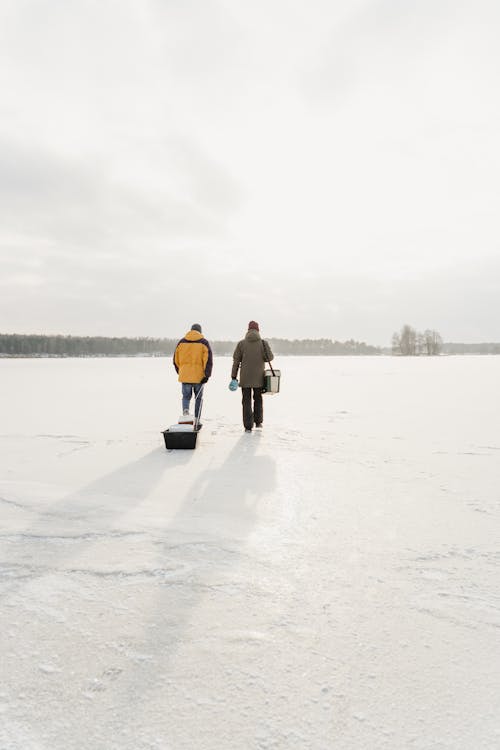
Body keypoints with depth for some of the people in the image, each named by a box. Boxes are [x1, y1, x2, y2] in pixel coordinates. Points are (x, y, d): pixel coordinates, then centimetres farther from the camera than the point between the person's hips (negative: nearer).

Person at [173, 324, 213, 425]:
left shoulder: (181, 342, 6)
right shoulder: (204, 343, -1)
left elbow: (176, 359, 11)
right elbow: (208, 360, -8)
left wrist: (179, 372, 22)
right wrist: (207, 375, -7)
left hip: (185, 375, 1)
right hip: (199, 376, -1)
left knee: (186, 396, 14)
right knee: (198, 398, 11)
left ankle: (185, 410, -16)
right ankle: (197, 421, 14)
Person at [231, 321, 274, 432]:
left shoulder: (241, 343, -3)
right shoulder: (263, 343, -5)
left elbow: (236, 361, -3)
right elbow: (270, 357, -6)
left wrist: (234, 377, 1)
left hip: (245, 378, -1)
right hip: (259, 377, 1)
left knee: (246, 401, 5)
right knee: (258, 399, 20)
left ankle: (248, 426, 2)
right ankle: (258, 421, 28)